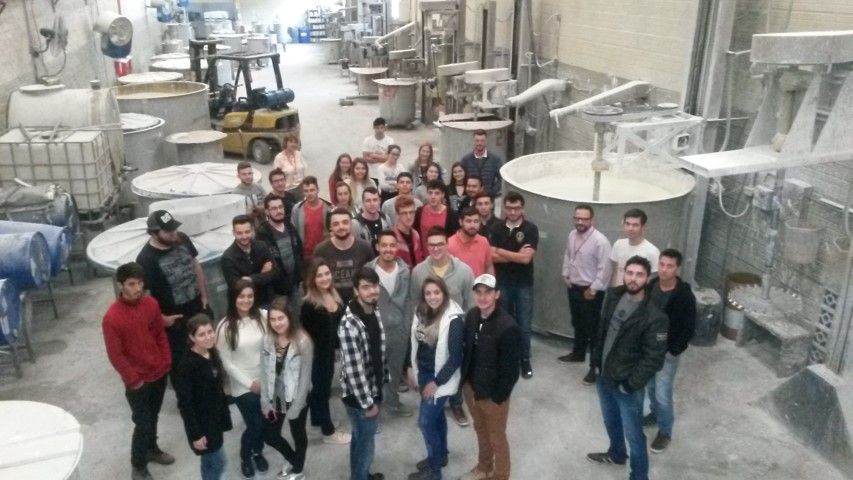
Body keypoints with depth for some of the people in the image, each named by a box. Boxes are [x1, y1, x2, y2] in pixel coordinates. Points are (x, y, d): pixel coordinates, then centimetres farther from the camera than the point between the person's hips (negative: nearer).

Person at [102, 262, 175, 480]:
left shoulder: (151, 304, -6)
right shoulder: (112, 317, -22)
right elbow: (115, 355, -17)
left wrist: (166, 362, 2)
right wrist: (133, 380, -13)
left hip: (159, 373, 5)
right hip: (138, 381, -5)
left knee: (153, 417, 23)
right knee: (143, 424, 3)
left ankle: (151, 449, 45)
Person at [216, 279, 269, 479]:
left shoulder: (263, 317, -9)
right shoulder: (225, 327, -13)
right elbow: (227, 363, -8)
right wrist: (250, 383, -9)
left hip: (266, 382, 2)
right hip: (243, 386, -2)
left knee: (265, 422, 12)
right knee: (254, 425, 3)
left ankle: (258, 452, 43)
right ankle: (245, 457, 35)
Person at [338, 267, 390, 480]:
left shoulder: (374, 311, -2)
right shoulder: (350, 324, -29)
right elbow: (354, 370, -26)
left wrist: (385, 378, 14)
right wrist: (367, 402, -19)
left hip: (373, 389, 8)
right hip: (358, 395, -8)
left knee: (361, 438, 26)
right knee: (365, 442, 9)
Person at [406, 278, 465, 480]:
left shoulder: (453, 320, -23)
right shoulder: (421, 313, -2)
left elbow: (456, 357, -22)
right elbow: (415, 343, 10)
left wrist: (436, 382, -18)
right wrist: (414, 371, 11)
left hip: (439, 378, -7)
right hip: (423, 373, 7)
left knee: (426, 421, -1)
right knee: (436, 415, 22)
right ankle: (440, 455, 40)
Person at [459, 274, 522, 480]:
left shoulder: (508, 326, -26)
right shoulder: (471, 316, -6)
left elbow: (510, 368, -20)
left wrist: (498, 397, -15)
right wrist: (464, 380, 7)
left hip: (493, 394, -6)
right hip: (471, 388, 6)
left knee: (497, 438, 15)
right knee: (480, 430, 27)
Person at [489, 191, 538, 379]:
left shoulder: (531, 229, -9)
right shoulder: (497, 229, 0)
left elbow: (526, 258, -18)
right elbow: (492, 257, -9)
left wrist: (501, 251, -10)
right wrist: (517, 255, -16)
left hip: (524, 285, -2)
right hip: (502, 283, 2)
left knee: (524, 325, 5)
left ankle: (525, 360, 20)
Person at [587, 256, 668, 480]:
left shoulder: (654, 317, -23)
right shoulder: (612, 296, -4)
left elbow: (654, 358, -20)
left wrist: (631, 384, -19)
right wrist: (595, 360, 7)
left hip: (627, 386, -7)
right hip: (603, 376, 7)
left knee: (633, 435, 7)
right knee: (610, 421, 28)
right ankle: (616, 454, 53)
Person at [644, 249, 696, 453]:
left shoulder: (685, 296, -22)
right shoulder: (651, 286, -6)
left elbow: (689, 328, -16)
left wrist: (673, 351, -16)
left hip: (668, 352, -6)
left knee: (662, 393, -1)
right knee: (650, 386, 21)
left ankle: (665, 432, 18)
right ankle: (655, 414, 46)